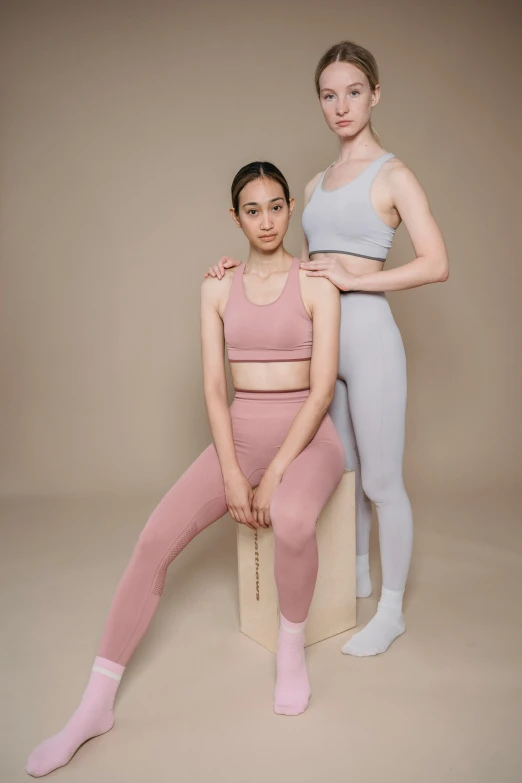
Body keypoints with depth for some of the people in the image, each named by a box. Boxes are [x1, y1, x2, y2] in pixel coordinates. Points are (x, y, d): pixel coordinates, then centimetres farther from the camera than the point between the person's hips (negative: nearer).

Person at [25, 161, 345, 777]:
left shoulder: (316, 286, -3)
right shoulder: (217, 289, 6)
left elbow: (322, 388, -10)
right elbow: (214, 388, 0)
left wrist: (273, 474, -18)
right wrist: (232, 475, -12)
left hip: (305, 435, -2)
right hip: (239, 434, 3)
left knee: (291, 520, -37)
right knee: (154, 539, -17)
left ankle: (291, 650, -6)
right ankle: (94, 707, -3)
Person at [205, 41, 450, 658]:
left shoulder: (392, 174, -2)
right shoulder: (316, 184, 17)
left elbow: (436, 265, -12)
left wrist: (353, 280, -17)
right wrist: (245, 268, 9)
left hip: (368, 334, -6)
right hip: (320, 336, 7)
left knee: (381, 479, 1)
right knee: (343, 469, 17)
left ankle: (391, 610, 17)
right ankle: (357, 575, 37)